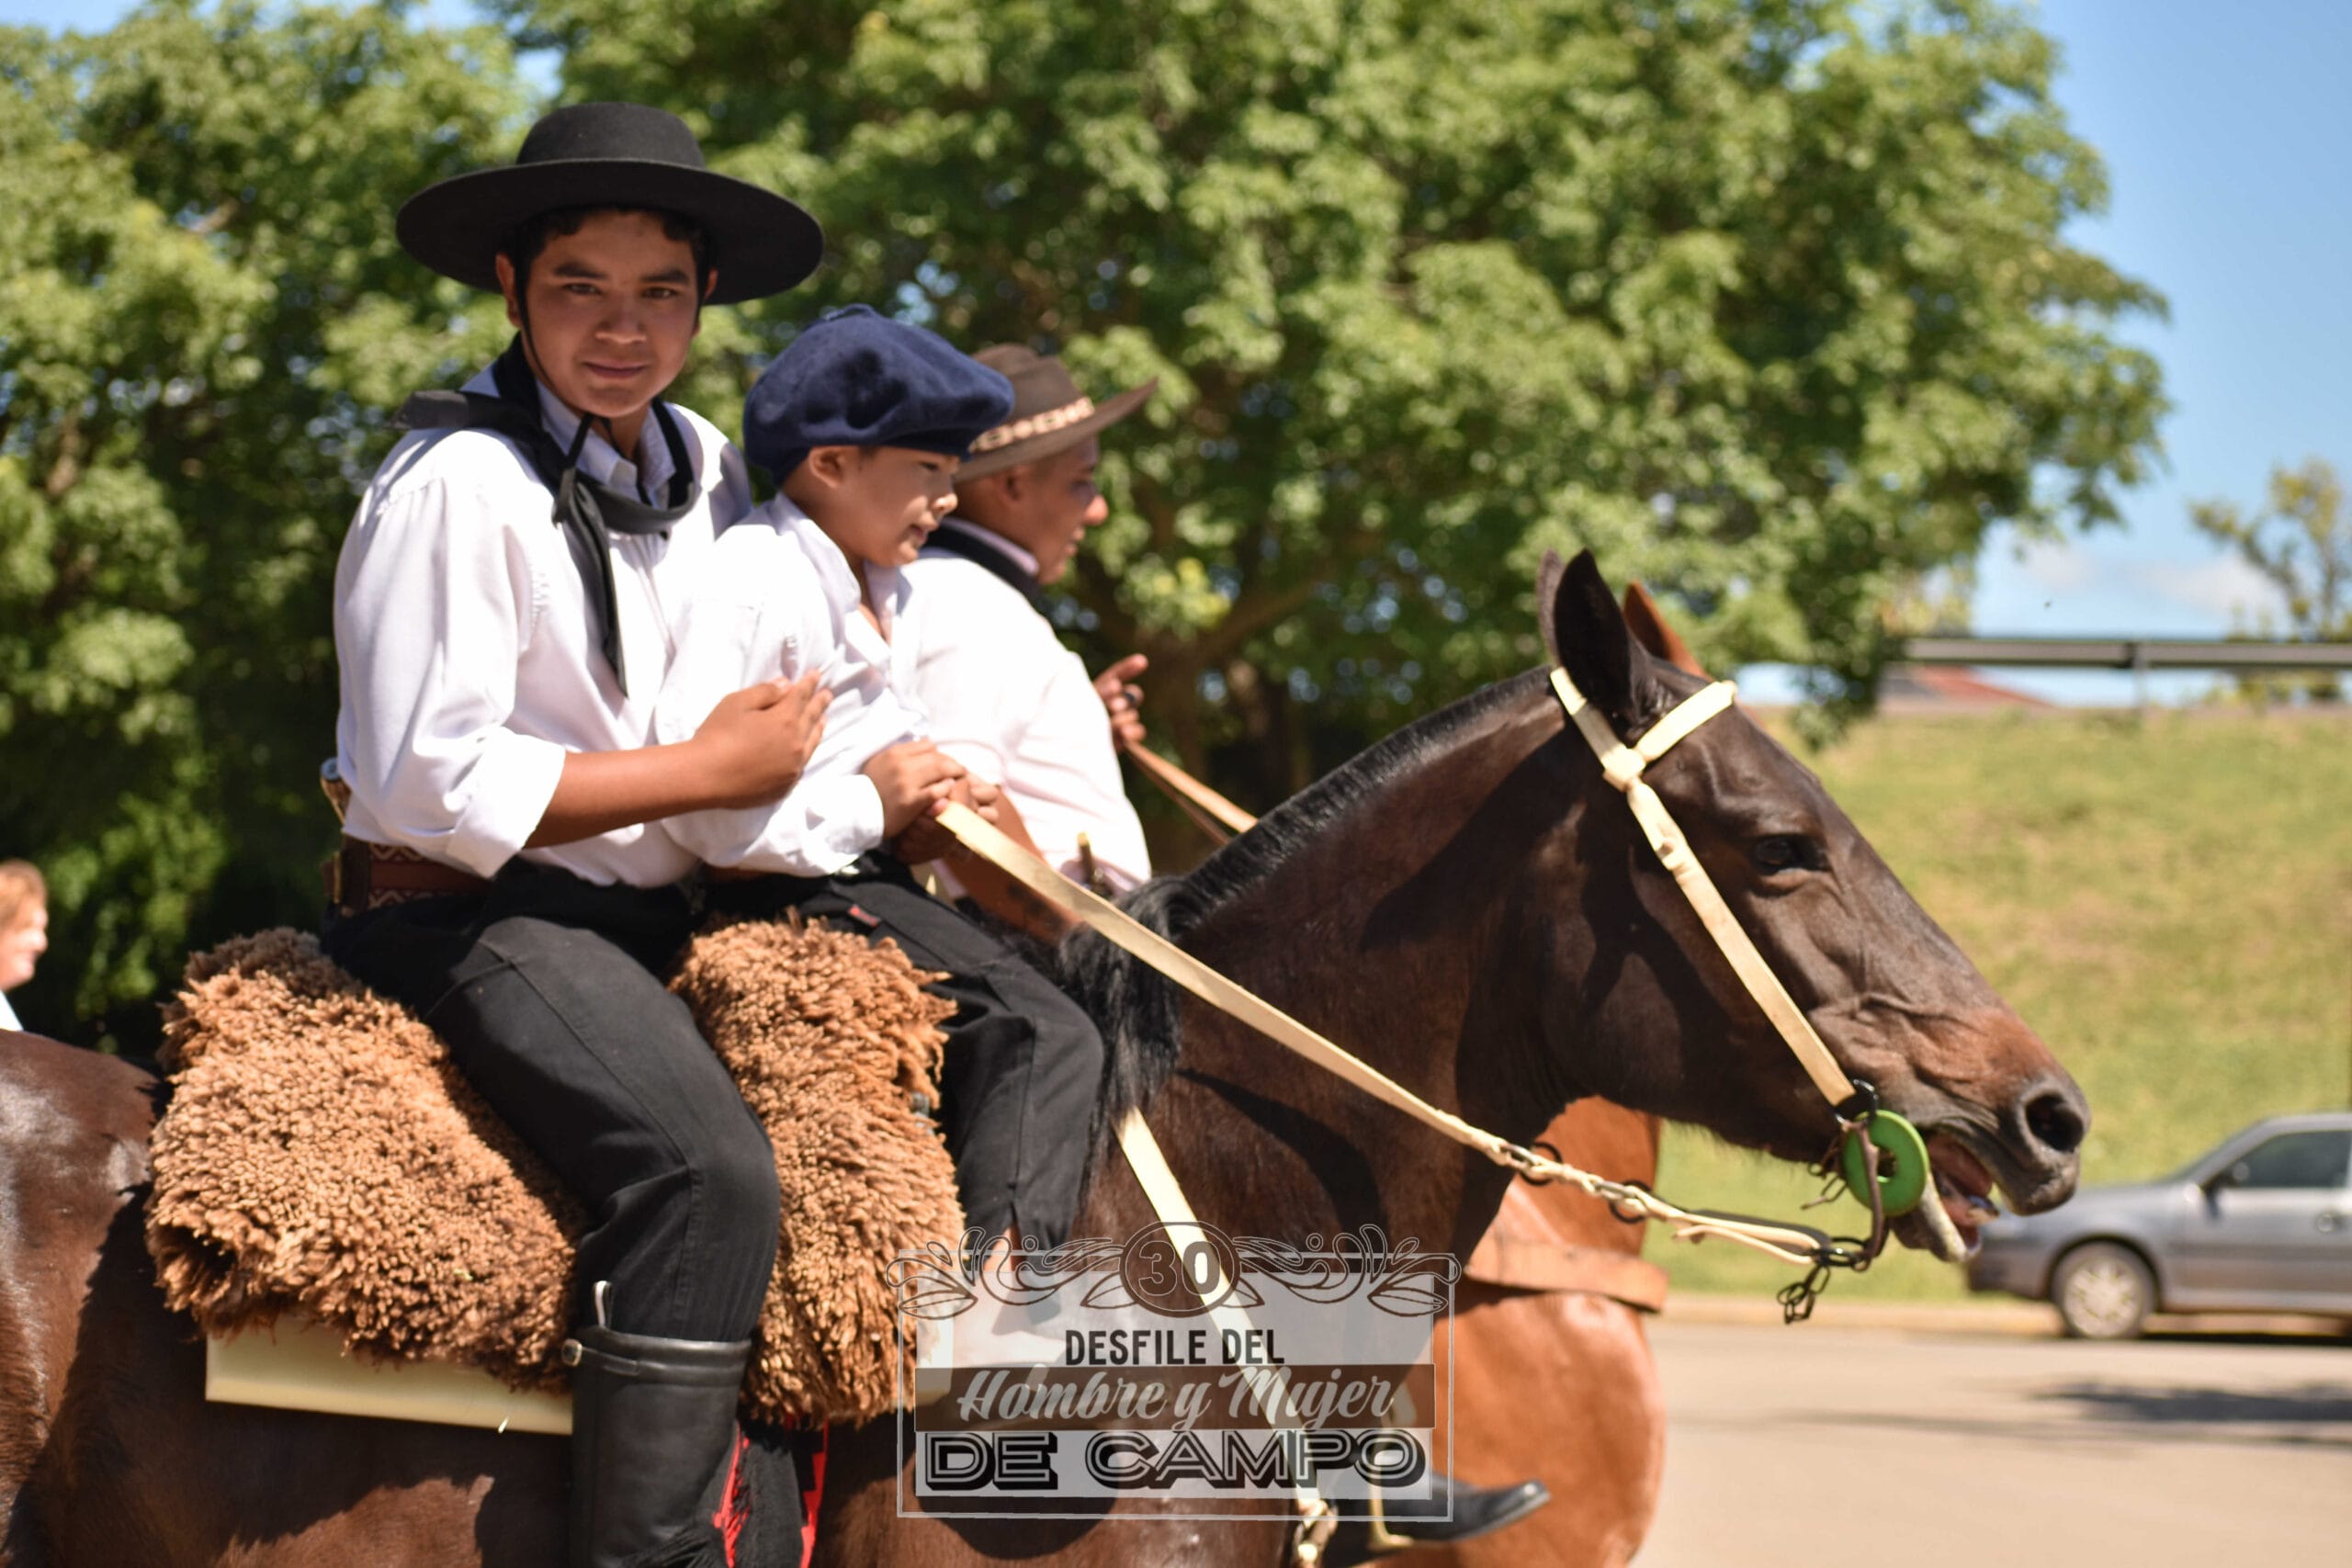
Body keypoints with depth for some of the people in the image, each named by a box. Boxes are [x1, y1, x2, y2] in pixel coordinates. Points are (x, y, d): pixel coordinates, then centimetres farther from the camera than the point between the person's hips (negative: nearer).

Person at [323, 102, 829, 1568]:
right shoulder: (458, 485, -14)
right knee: (707, 1164, -30)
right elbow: (430, 786, -20)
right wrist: (709, 771, -15)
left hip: (666, 908, 9)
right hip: (473, 915, -9)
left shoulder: (712, 467, 10)